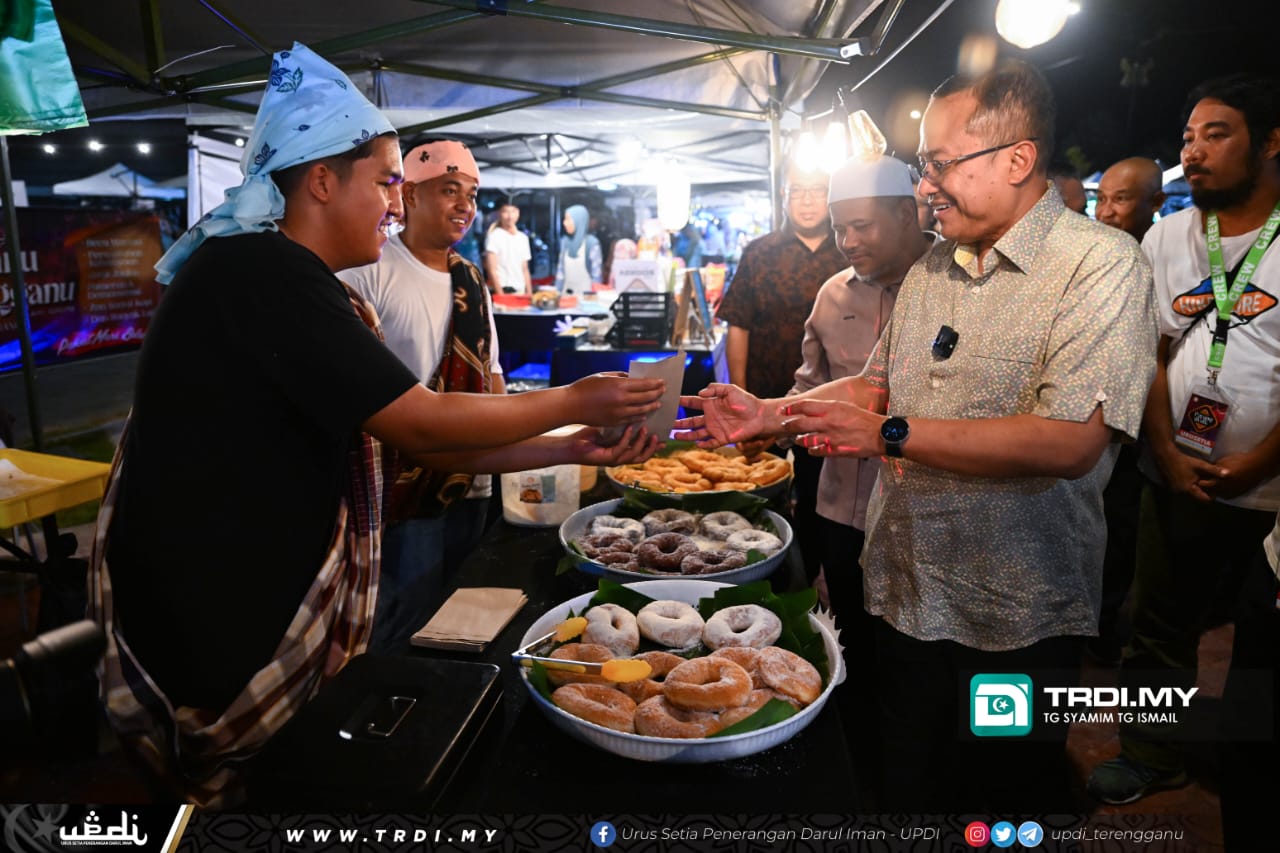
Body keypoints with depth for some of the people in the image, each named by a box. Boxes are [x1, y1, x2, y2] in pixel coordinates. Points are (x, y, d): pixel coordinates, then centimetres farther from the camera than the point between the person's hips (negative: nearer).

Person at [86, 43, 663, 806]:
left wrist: (574, 448, 0)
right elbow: (423, 425, -22)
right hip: (215, 615, -9)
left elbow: (428, 445, 6)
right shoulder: (260, 272, -21)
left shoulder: (303, 289, 10)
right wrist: (573, 402, -11)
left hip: (274, 594, 9)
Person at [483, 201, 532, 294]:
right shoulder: (495, 236, -4)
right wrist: (500, 294, -15)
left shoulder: (523, 238, 14)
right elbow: (491, 270, -9)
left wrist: (529, 294, 9)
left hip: (520, 292, 6)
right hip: (502, 291, -6)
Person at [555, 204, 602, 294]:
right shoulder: (565, 242, 6)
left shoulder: (592, 243, -9)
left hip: (585, 293, -5)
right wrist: (557, 292, 9)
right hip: (566, 292, 5)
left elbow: (596, 274, -8)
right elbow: (561, 270, 12)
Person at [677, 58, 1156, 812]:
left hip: (1015, 616, -6)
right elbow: (877, 385, 16)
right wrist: (770, 413, 3)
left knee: (1010, 799, 16)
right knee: (907, 786, 23)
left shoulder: (1103, 264, -15)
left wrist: (892, 435, -24)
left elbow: (1070, 442, -26)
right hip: (905, 594, 6)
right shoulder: (930, 271, 8)